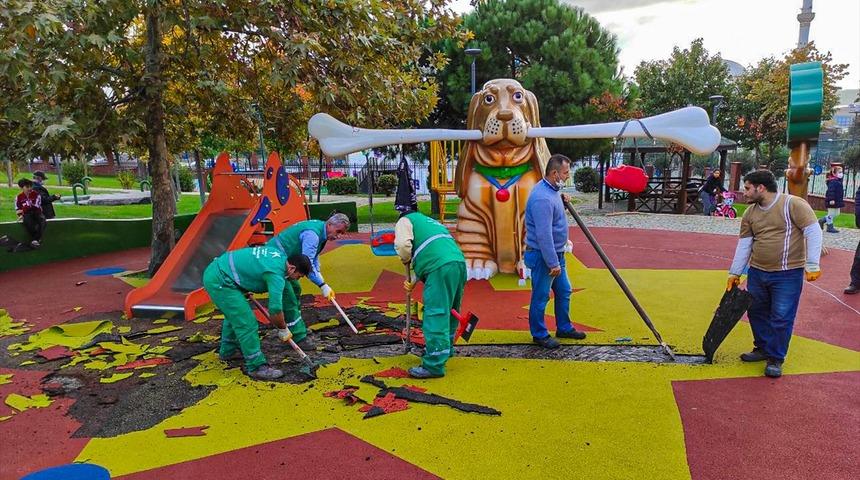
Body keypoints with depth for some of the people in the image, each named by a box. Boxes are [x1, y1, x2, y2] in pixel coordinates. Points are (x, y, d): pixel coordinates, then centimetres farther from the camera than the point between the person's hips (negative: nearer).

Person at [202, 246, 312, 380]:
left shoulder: (280, 256, 5)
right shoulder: (276, 274, -21)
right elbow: (275, 310, -22)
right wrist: (283, 329, -5)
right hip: (219, 281, -10)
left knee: (234, 314, 29)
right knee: (247, 323, -8)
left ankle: (227, 351, 47)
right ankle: (256, 367, 1)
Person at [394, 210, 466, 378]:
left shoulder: (404, 221, 14)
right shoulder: (429, 222, 37)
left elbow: (402, 244, -7)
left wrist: (405, 260, 13)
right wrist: (413, 280, 24)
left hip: (441, 268, -9)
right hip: (459, 263, 9)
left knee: (436, 316, -6)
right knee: (450, 312, 21)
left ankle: (434, 366, -4)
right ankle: (445, 350, 37)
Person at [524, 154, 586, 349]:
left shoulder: (552, 190, 7)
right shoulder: (542, 198, -26)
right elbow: (544, 234, -28)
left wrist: (562, 201, 5)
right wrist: (553, 263, -25)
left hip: (556, 253, 10)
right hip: (542, 255, -10)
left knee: (564, 292, 19)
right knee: (540, 297, 5)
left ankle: (564, 328, 34)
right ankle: (539, 334, 19)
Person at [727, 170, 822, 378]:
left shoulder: (793, 204, -12)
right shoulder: (750, 214, 6)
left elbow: (813, 233, -13)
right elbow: (744, 245, 10)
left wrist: (812, 265, -17)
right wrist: (735, 273, 10)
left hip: (787, 275, -6)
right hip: (757, 273, 6)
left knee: (781, 318, -1)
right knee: (756, 312, 14)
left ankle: (776, 358, 13)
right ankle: (762, 348, 33)